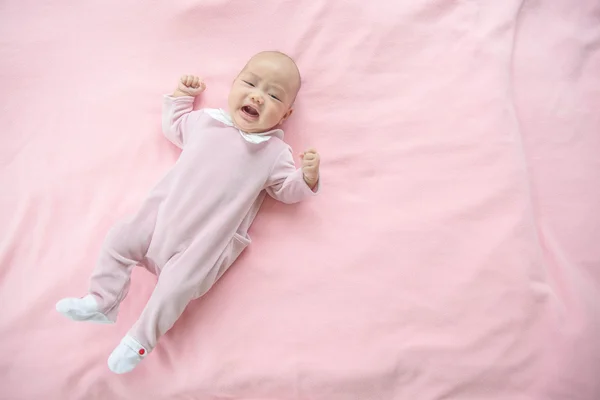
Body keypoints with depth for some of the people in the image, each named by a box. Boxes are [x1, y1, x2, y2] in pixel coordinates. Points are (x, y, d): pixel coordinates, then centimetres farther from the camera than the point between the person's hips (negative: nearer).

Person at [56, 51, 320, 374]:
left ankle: (140, 340, 0)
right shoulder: (205, 120, 12)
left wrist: (307, 178, -16)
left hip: (207, 241, -5)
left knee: (178, 283, -20)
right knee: (120, 239, 0)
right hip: (163, 213, 5)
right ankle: (101, 302, 15)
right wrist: (180, 96, 23)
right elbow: (173, 126, 29)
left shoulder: (275, 153, 1)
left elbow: (288, 191, 1)